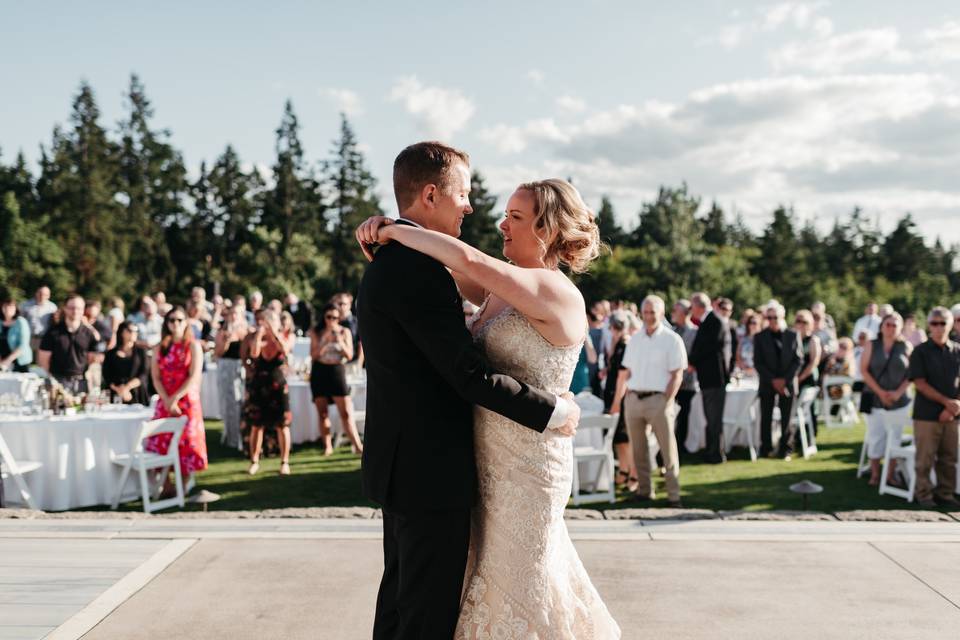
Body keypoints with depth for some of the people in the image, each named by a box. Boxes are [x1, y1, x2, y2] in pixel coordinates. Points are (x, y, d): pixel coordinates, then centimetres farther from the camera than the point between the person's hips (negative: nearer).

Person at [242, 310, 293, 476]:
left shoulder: (280, 341, -3)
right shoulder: (256, 341, -2)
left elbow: (285, 350, -26)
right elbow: (254, 353, -24)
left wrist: (273, 331, -27)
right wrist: (259, 332, -24)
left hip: (278, 387, -1)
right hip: (258, 387, 1)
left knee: (282, 425, 1)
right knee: (256, 425, 5)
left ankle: (285, 462, 9)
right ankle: (254, 462, 16)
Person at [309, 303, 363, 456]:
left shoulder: (344, 332, 1)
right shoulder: (316, 332, 2)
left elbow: (349, 356, -3)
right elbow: (313, 355, -6)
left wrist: (340, 342, -18)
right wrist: (326, 341, -17)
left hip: (337, 371, -1)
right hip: (319, 372, 1)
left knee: (346, 412, -8)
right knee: (322, 412, 4)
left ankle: (357, 445, -10)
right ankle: (327, 446, 11)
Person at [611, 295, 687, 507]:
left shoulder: (672, 340, -2)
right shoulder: (634, 340, 13)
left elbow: (677, 375, -6)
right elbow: (624, 371, 14)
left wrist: (666, 401, -14)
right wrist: (617, 400, 10)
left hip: (658, 399, -5)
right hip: (633, 399, 5)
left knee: (668, 449, -5)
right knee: (638, 448, 9)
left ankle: (674, 495, 0)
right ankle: (644, 490, 20)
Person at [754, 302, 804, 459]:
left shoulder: (793, 336, 5)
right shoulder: (760, 337, 4)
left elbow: (798, 360, 2)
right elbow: (758, 362, 0)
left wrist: (785, 380, -8)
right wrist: (773, 380, -10)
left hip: (788, 383, 0)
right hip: (767, 384, 0)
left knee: (787, 418, 1)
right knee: (766, 417, 1)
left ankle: (786, 449, 8)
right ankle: (765, 449, 9)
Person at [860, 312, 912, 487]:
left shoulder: (906, 347, 1)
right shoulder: (872, 345, 2)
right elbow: (864, 370, -3)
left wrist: (898, 392, -12)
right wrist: (880, 392, -11)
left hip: (899, 401, 0)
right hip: (875, 400, 0)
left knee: (895, 437, 6)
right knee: (875, 437, 2)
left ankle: (891, 474, 16)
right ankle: (875, 474, 12)